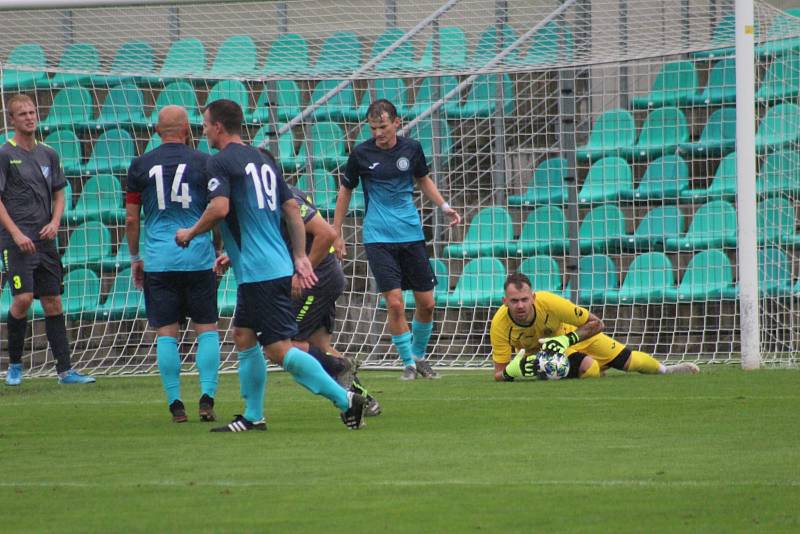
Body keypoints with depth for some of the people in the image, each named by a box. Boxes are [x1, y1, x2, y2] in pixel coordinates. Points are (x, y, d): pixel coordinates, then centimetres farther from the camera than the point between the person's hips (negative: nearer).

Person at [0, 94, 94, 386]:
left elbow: (59, 194, 19)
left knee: (53, 302, 5)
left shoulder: (48, 154, 13)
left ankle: (65, 370, 6)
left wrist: (54, 222, 0)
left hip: (45, 240, 6)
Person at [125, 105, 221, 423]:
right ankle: (207, 397, -4)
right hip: (198, 258, -1)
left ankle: (175, 403, -1)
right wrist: (220, 251, 16)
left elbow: (131, 219, 5)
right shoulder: (204, 163, 0)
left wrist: (135, 258, 17)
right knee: (207, 328, 7)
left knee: (166, 333, 3)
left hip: (158, 260, 1)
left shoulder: (140, 166, 3)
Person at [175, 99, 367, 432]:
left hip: (260, 272, -9)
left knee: (279, 349, -9)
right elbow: (292, 209, 16)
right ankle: (253, 417, 19)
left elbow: (220, 207, -23)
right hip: (277, 265, 9)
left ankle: (345, 400, -13)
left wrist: (190, 233, -7)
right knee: (244, 336, 17)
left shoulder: (220, 162, -8)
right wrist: (300, 257, 17)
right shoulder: (262, 160, 17)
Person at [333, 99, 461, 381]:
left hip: (411, 233, 3)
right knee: (395, 302, -12)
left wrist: (444, 206, 5)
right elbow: (345, 190, 7)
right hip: (378, 238, -3)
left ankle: (419, 355, 27)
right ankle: (408, 363, 2)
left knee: (426, 303, 5)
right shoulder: (361, 154, -6)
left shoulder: (411, 148, 0)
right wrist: (336, 234, 7)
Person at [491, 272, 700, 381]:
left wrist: (567, 340, -40)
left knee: (629, 361, 2)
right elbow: (499, 374, -26)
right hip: (538, 350, -1)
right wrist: (513, 370, -49)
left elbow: (596, 324, -26)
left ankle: (664, 370, 37)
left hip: (574, 335, 1)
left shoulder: (548, 303, -37)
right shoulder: (500, 324, -33)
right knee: (589, 369, -28)